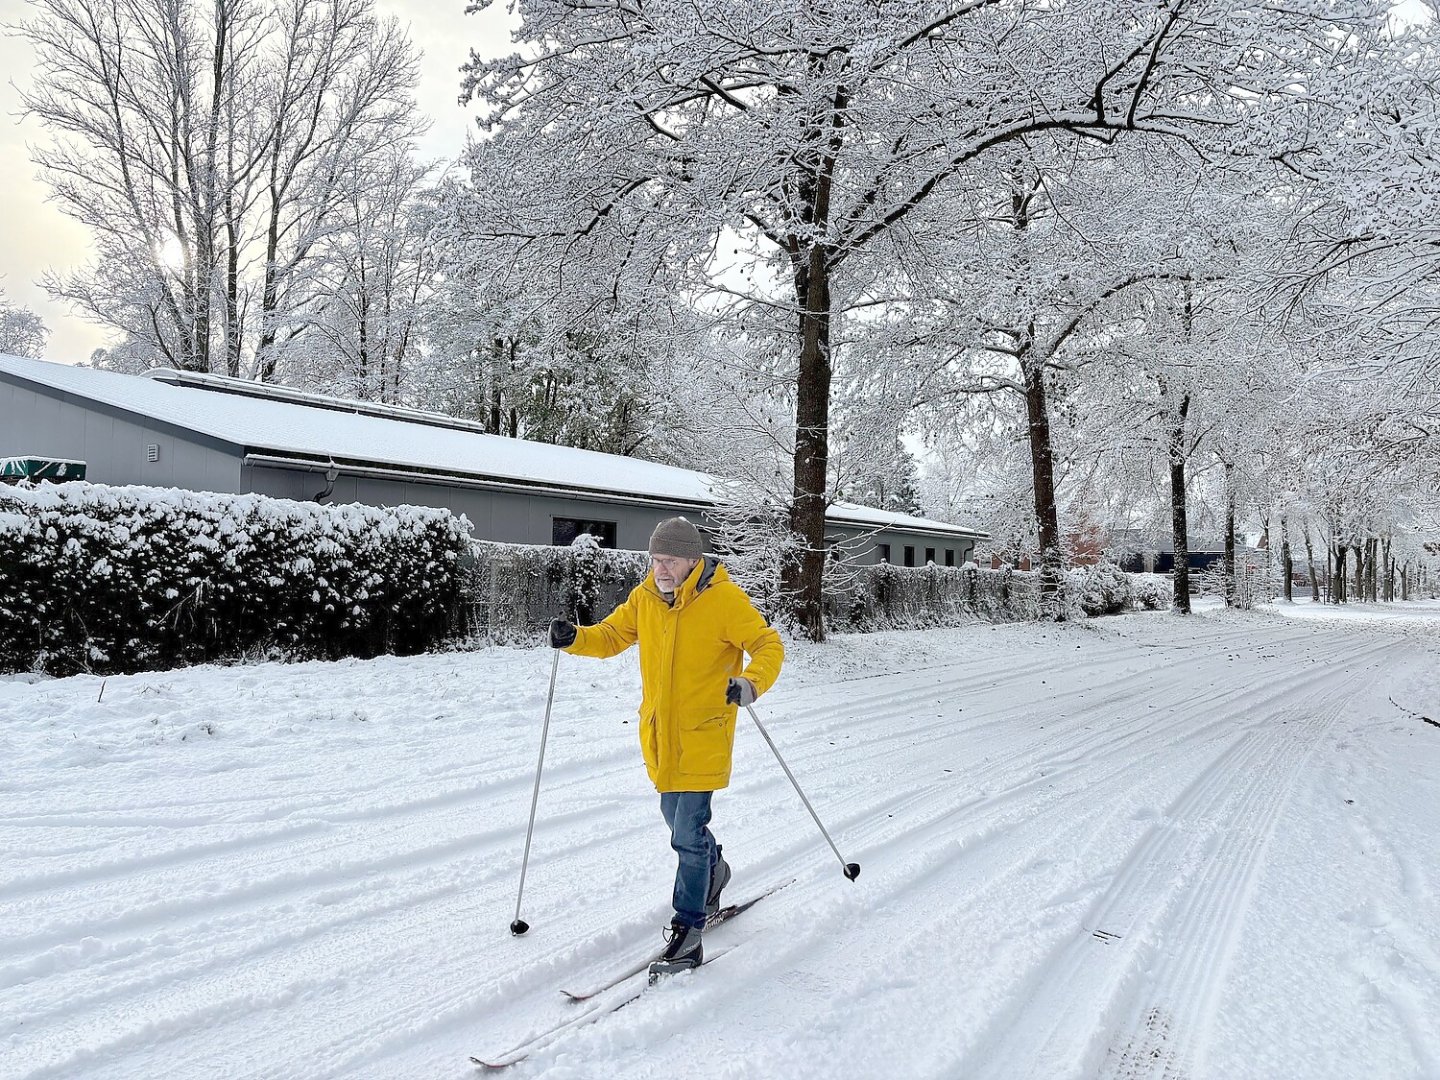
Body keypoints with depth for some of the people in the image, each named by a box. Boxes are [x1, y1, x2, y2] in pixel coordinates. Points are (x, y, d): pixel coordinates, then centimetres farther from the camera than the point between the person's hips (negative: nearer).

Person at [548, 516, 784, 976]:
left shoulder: (724, 599, -15)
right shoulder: (645, 597, 2)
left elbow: (769, 646, -14)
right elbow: (611, 636, 10)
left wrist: (751, 683, -34)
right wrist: (575, 639, -10)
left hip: (703, 734, -6)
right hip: (660, 734, 6)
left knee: (688, 831, -7)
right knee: (675, 816, 21)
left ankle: (687, 933, 5)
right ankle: (713, 870, 50)